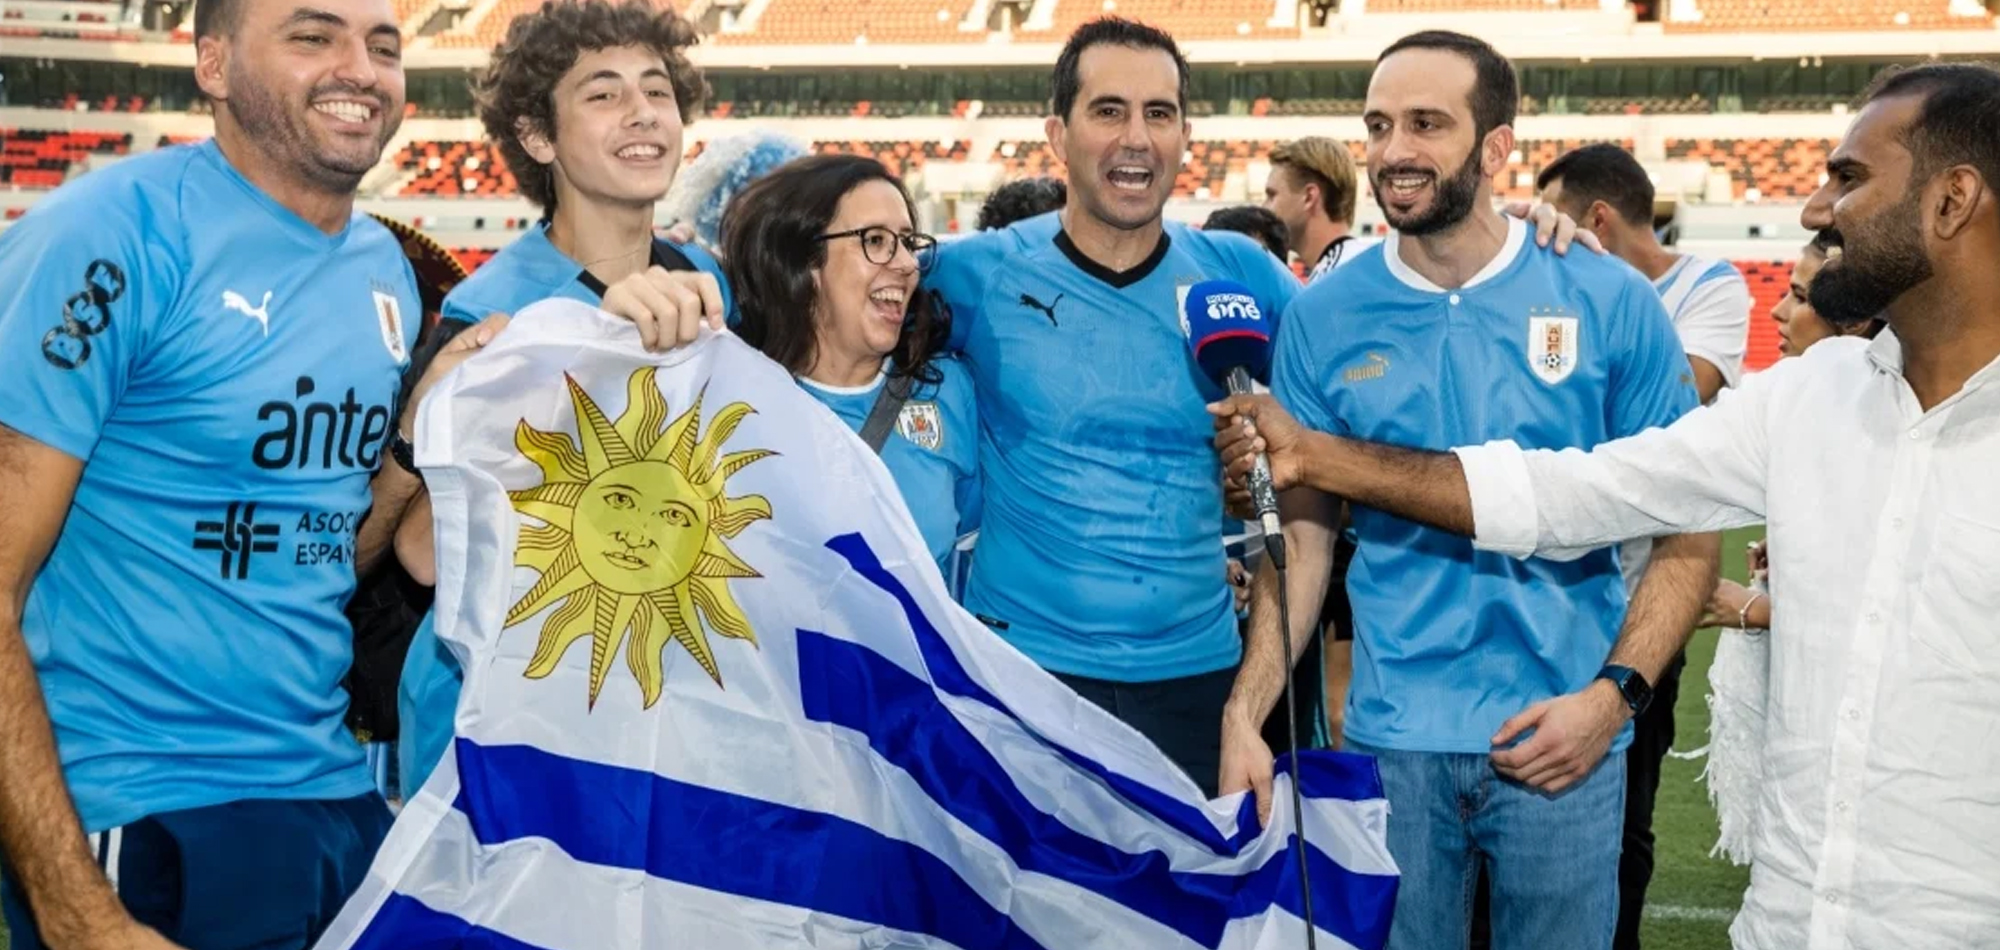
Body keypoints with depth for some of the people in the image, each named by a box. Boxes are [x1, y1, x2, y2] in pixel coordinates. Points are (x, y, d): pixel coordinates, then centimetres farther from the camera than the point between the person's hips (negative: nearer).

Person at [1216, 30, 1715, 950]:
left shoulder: (1610, 302, -4)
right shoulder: (1322, 317, 1)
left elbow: (1689, 532, -2)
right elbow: (1303, 536, 3)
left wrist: (1614, 694, -13)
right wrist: (1245, 711, -7)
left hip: (1563, 740, -1)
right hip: (1392, 738, 1)